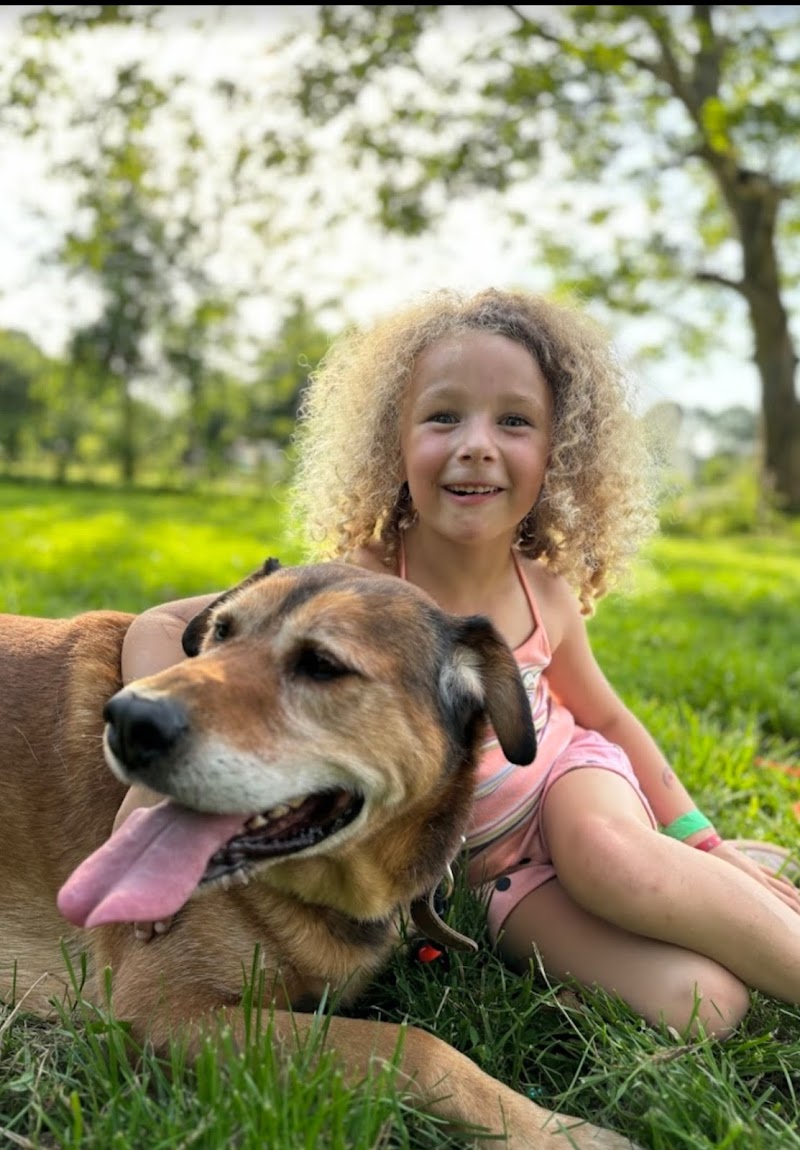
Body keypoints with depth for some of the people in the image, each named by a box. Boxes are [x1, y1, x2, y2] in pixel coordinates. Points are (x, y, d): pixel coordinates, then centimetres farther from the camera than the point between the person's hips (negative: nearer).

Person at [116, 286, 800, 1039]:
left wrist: (704, 848, 7)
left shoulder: (548, 596, -14)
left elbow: (606, 718, 5)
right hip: (488, 868, -2)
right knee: (691, 1003, -25)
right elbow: (160, 626, -22)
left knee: (608, 851, -36)